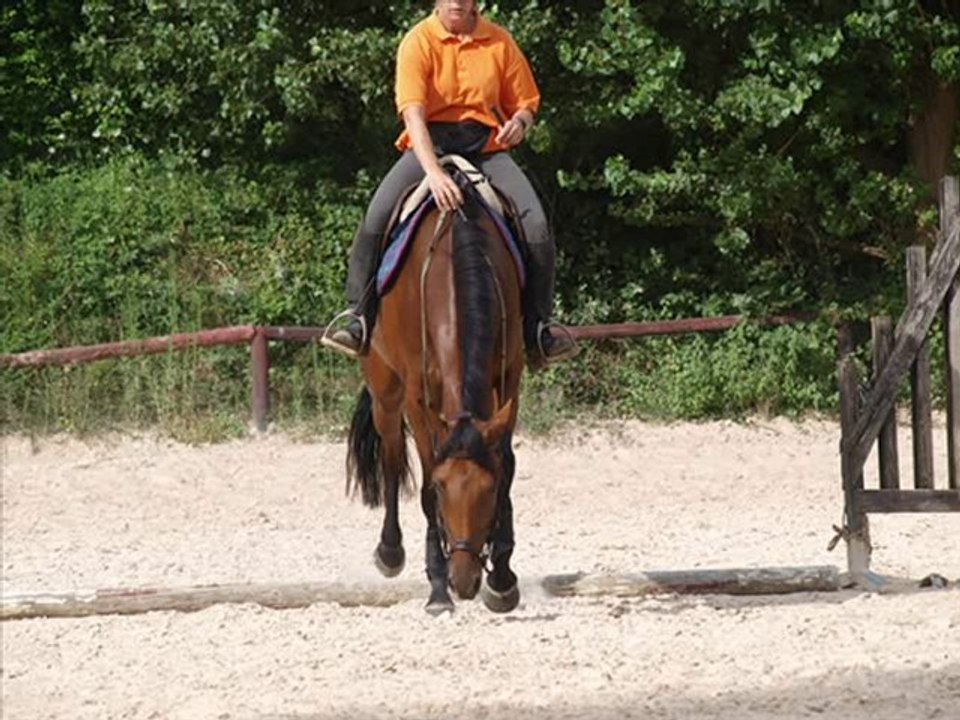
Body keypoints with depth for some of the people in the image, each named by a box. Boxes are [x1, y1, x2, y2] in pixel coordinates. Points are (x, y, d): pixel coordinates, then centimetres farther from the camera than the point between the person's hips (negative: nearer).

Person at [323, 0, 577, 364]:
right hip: (430, 144, -2)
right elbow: (413, 112, -20)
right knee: (376, 217, -24)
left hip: (486, 147, 2)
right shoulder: (418, 42, -8)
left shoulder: (499, 42, 2)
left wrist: (520, 122, -13)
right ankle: (357, 313, -12)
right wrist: (433, 173, -34)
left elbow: (525, 102, 13)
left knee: (536, 223, -19)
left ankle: (537, 324, -5)